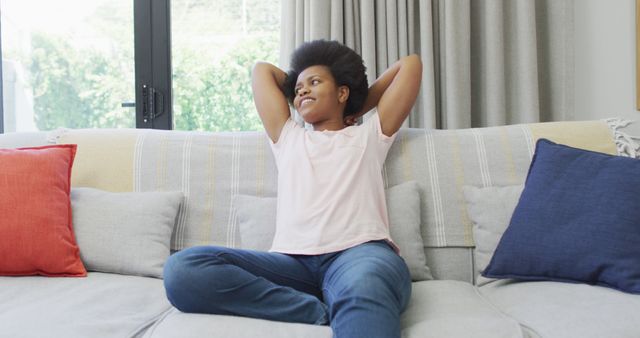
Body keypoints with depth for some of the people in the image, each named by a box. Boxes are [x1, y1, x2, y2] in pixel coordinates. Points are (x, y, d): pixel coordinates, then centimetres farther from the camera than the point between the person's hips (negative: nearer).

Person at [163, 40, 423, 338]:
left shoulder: (368, 135, 28)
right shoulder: (287, 138, 34)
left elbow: (410, 64, 32)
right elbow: (262, 70, 44)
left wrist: (357, 108, 37)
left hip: (359, 252, -3)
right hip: (293, 262, 3)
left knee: (364, 287, -43)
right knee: (183, 268, -27)